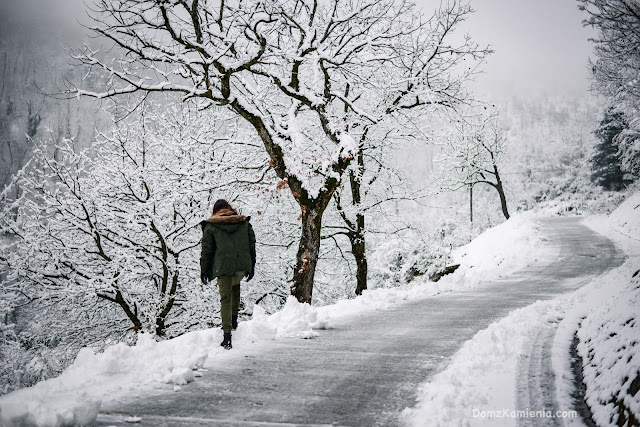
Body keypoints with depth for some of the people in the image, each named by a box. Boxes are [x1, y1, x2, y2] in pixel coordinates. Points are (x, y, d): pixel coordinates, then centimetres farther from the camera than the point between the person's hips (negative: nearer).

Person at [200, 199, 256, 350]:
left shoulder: (211, 226, 4)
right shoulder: (244, 222, 12)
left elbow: (206, 250, 2)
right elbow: (252, 244, 13)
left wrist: (204, 270, 8)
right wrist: (251, 266, 18)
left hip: (223, 266, -3)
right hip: (242, 265, 3)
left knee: (225, 298, 0)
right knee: (235, 286, 30)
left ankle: (227, 335, -7)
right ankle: (234, 319, 22)